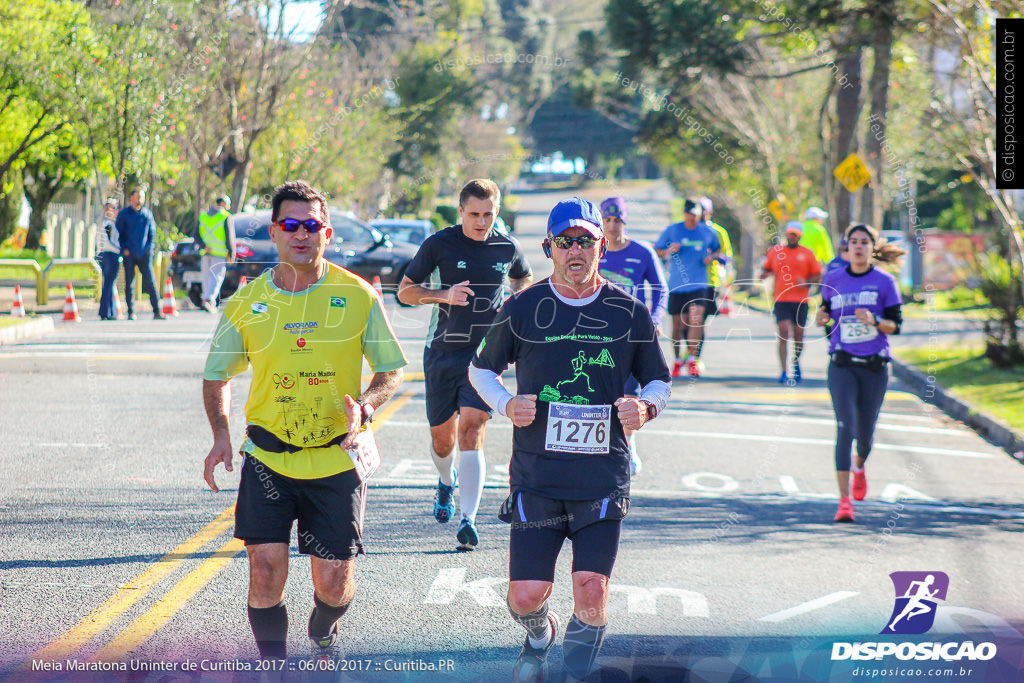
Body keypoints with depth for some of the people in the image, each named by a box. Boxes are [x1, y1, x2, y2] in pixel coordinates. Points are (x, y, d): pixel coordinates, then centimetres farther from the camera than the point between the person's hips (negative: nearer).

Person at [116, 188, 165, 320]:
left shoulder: (147, 214, 10)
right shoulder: (123, 214, 4)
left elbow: (152, 232, 16)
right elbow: (118, 233, 5)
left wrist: (149, 248, 3)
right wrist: (124, 249, -5)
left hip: (144, 254, 1)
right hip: (129, 254, -1)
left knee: (151, 282, -5)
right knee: (129, 283, 1)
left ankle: (157, 312, -6)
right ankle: (131, 312, 7)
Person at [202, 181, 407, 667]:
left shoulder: (357, 296, -3)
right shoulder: (246, 304, 0)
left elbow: (391, 370, 5)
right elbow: (216, 375, 12)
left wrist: (363, 406, -15)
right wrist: (221, 434, -4)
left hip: (338, 458, 0)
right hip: (268, 457, 0)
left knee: (334, 581, 2)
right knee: (265, 568, -12)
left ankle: (323, 635, 38)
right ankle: (272, 662, 12)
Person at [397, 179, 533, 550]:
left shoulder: (507, 248, 3)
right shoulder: (439, 244, -4)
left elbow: (524, 280, 25)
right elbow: (405, 290, 2)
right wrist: (443, 294, -15)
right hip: (443, 352, 1)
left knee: (471, 430, -15)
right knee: (442, 436, 10)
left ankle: (468, 520, -17)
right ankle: (447, 481, 45)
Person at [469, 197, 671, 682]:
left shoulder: (629, 313, 3)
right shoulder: (522, 309, 2)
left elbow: (660, 381, 16)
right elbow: (482, 368, 16)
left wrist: (645, 407, -7)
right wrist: (506, 405, -4)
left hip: (603, 475, 0)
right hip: (536, 476, 0)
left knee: (591, 593, -11)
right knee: (526, 596, -4)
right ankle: (539, 636, 34)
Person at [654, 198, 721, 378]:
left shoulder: (708, 233, 5)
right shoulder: (672, 231, 1)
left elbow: (718, 249, 22)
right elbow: (656, 251, 8)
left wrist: (712, 257, -1)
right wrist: (669, 250, -13)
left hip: (699, 284, 0)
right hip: (676, 285, 0)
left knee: (696, 320, -17)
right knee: (678, 324, 5)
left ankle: (692, 360, -11)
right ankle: (678, 360, 21)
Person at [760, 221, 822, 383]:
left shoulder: (807, 254, 6)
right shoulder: (775, 251, 9)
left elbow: (818, 276, 8)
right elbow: (766, 268, 20)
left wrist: (806, 282, -11)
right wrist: (765, 273, -3)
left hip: (801, 301, 1)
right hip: (781, 300, 0)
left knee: (798, 335, 7)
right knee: (784, 333, -13)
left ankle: (796, 363, 35)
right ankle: (783, 372, -14)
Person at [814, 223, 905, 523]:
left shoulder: (884, 282, -1)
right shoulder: (833, 280, 4)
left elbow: (896, 325, -1)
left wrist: (873, 320, -20)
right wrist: (821, 318, -5)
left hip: (875, 366, 0)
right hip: (842, 365, 0)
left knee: (865, 431, 9)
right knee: (846, 428, -14)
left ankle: (859, 466, 47)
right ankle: (844, 500, -14)